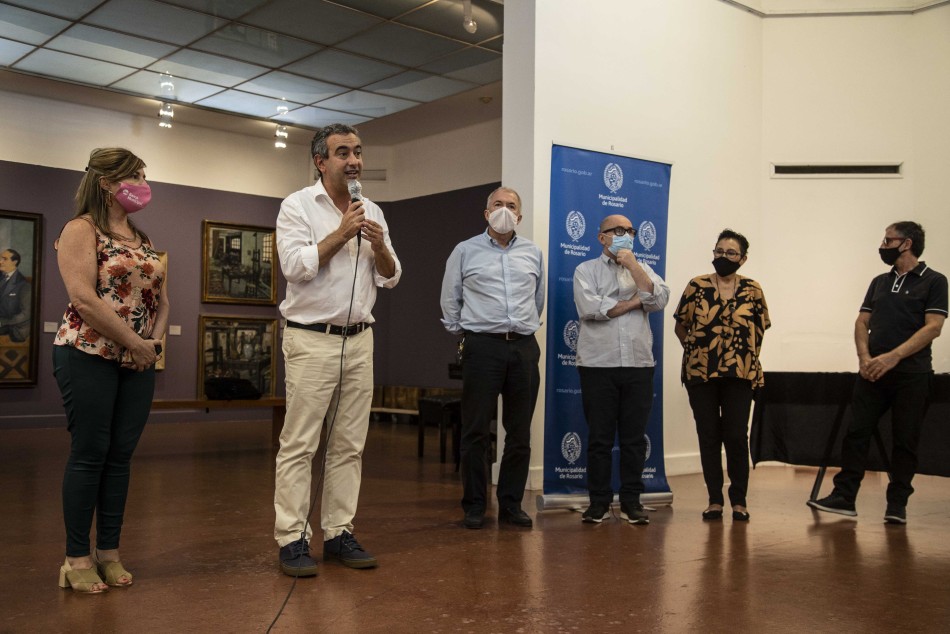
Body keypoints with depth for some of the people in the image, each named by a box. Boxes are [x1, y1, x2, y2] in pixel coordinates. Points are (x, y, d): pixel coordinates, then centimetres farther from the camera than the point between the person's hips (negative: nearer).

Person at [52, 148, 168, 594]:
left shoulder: (142, 239, 16)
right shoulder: (81, 230, -6)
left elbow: (160, 298, 17)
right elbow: (84, 298, -17)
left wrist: (154, 341, -1)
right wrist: (136, 343, -15)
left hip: (138, 363, 6)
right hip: (88, 356, -6)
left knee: (120, 456, 7)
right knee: (89, 455, -2)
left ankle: (109, 552, 16)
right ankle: (78, 558, 8)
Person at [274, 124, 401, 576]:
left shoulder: (372, 212, 14)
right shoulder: (297, 206, -1)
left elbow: (390, 278, 13)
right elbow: (296, 267, -14)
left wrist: (379, 245, -6)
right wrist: (341, 233, -12)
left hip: (359, 339, 6)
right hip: (311, 339, -5)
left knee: (349, 445, 7)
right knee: (299, 445, -4)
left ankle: (338, 533, 15)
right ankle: (292, 539, 2)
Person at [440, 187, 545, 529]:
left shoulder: (533, 253, 13)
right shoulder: (465, 251, 5)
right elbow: (450, 299, 10)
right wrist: (462, 333, 10)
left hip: (524, 347, 3)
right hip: (483, 346, -3)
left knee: (520, 433, 6)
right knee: (477, 431, -1)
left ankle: (511, 504, 17)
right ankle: (474, 505, 9)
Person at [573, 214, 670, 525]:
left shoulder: (643, 270, 16)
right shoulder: (586, 270, 6)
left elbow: (660, 300, -3)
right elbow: (590, 308, -12)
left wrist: (632, 265, -5)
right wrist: (634, 301, -3)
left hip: (638, 363, 3)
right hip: (598, 364, -2)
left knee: (634, 437, 5)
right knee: (599, 437, 2)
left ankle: (631, 501, 14)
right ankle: (599, 501, 12)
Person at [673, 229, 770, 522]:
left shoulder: (752, 290, 4)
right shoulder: (696, 286, 2)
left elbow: (760, 328, 12)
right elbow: (680, 326, 9)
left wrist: (745, 356, 8)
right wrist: (698, 351, 7)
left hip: (740, 374, 0)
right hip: (700, 374, 0)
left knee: (737, 436, -2)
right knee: (708, 436, 4)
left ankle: (739, 500, 11)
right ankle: (714, 500, 13)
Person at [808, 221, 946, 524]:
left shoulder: (933, 281, 0)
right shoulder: (879, 282, 17)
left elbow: (933, 327, -9)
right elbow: (862, 322, 14)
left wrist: (892, 357, -17)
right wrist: (864, 357, -4)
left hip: (911, 374, -5)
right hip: (872, 372, 5)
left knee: (905, 440, 2)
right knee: (856, 433, -1)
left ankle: (897, 505, 10)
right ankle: (844, 497, 2)